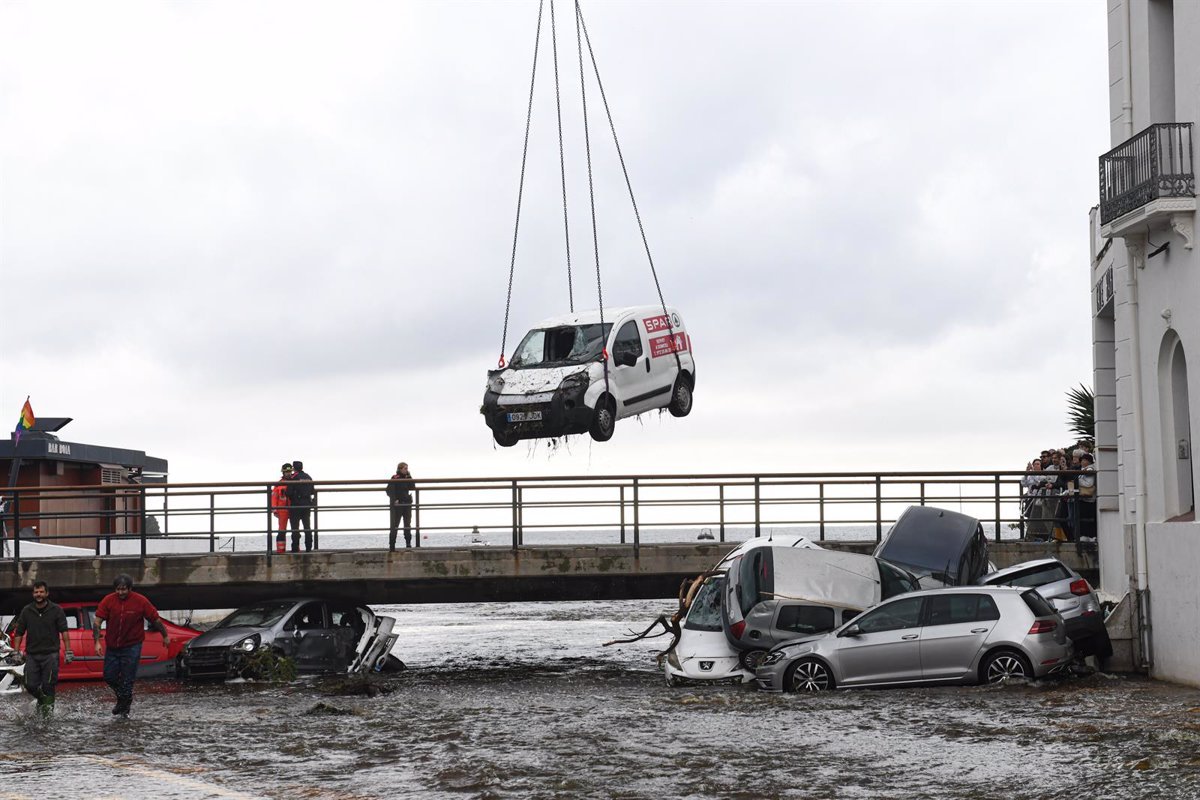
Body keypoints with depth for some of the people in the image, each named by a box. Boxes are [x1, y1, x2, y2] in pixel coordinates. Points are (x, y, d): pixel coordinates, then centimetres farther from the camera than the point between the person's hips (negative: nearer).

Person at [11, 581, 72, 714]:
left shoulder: (56, 610, 3)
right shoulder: (26, 611, 9)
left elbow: (64, 631, 0)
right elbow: (19, 633, 11)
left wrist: (68, 651, -8)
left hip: (50, 654, -3)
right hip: (32, 654, 3)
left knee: (48, 685, -10)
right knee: (30, 685, 0)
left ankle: (48, 706, 0)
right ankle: (41, 698, 28)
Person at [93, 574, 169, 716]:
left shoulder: (140, 601, -12)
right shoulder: (109, 600, -8)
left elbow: (156, 619, 0)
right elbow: (97, 621, -9)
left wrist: (165, 636, 9)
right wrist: (97, 642, -19)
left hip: (132, 647, -3)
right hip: (112, 646, 3)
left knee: (127, 679, -3)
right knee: (109, 676, 6)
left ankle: (125, 707, 13)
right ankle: (122, 698, 33)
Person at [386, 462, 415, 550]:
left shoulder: (407, 477, 10)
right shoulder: (395, 478, -7)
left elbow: (412, 487, 1)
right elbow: (390, 491, -11)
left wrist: (409, 477, -4)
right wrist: (394, 500, -21)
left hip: (407, 503, 6)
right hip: (397, 503, -6)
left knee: (407, 523, 6)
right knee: (395, 524, -3)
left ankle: (408, 543, 11)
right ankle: (391, 545, 1)